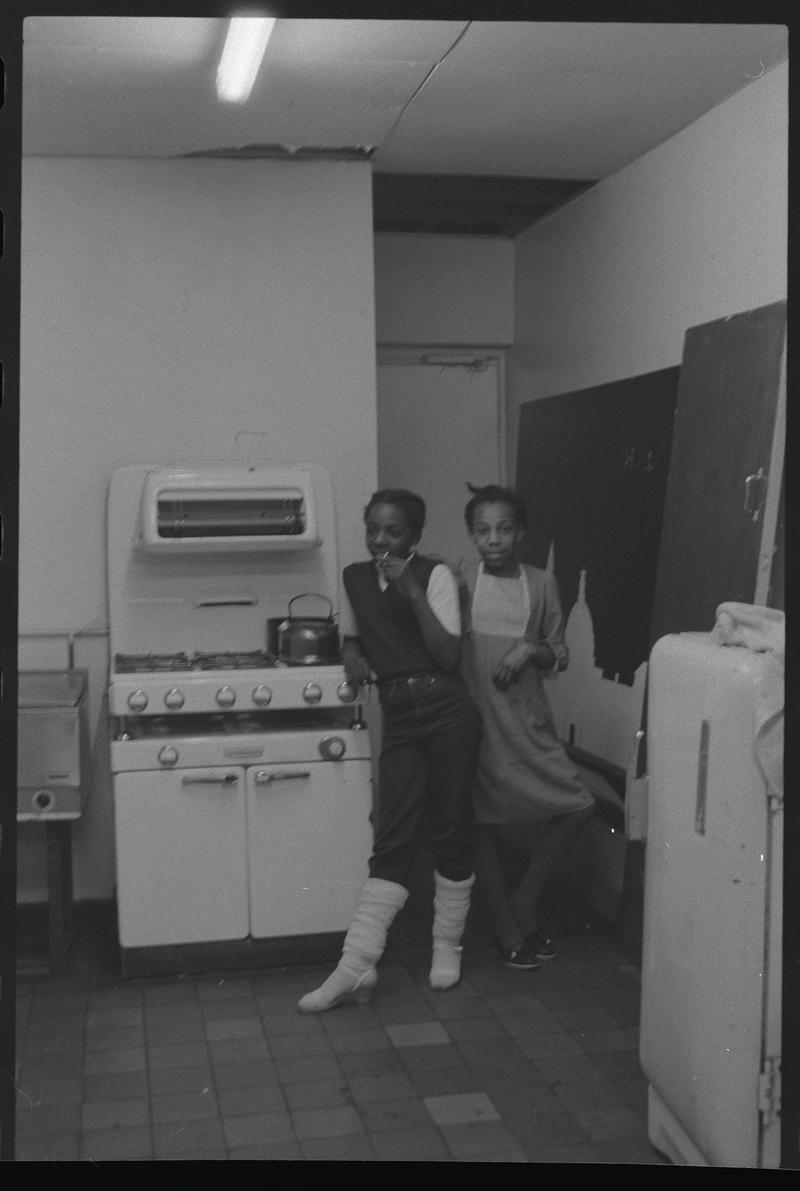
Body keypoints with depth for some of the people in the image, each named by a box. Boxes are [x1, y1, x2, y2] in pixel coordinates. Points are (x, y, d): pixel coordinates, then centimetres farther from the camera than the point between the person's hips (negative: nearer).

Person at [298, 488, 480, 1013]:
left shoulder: (436, 574, -2)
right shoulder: (355, 578, 12)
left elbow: (449, 656, -10)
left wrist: (413, 593, -15)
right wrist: (352, 649, 7)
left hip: (447, 710, -4)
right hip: (398, 717, 4)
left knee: (451, 830, 3)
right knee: (392, 838, -1)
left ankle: (448, 948, 19)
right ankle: (357, 967, -4)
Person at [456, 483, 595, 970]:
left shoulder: (542, 583, 3)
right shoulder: (458, 580, -2)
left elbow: (560, 655, 9)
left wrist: (532, 650, -11)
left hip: (527, 719, 2)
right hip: (473, 714, -2)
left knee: (579, 806, -1)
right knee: (485, 820, 3)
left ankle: (524, 901, 17)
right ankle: (508, 929, 18)